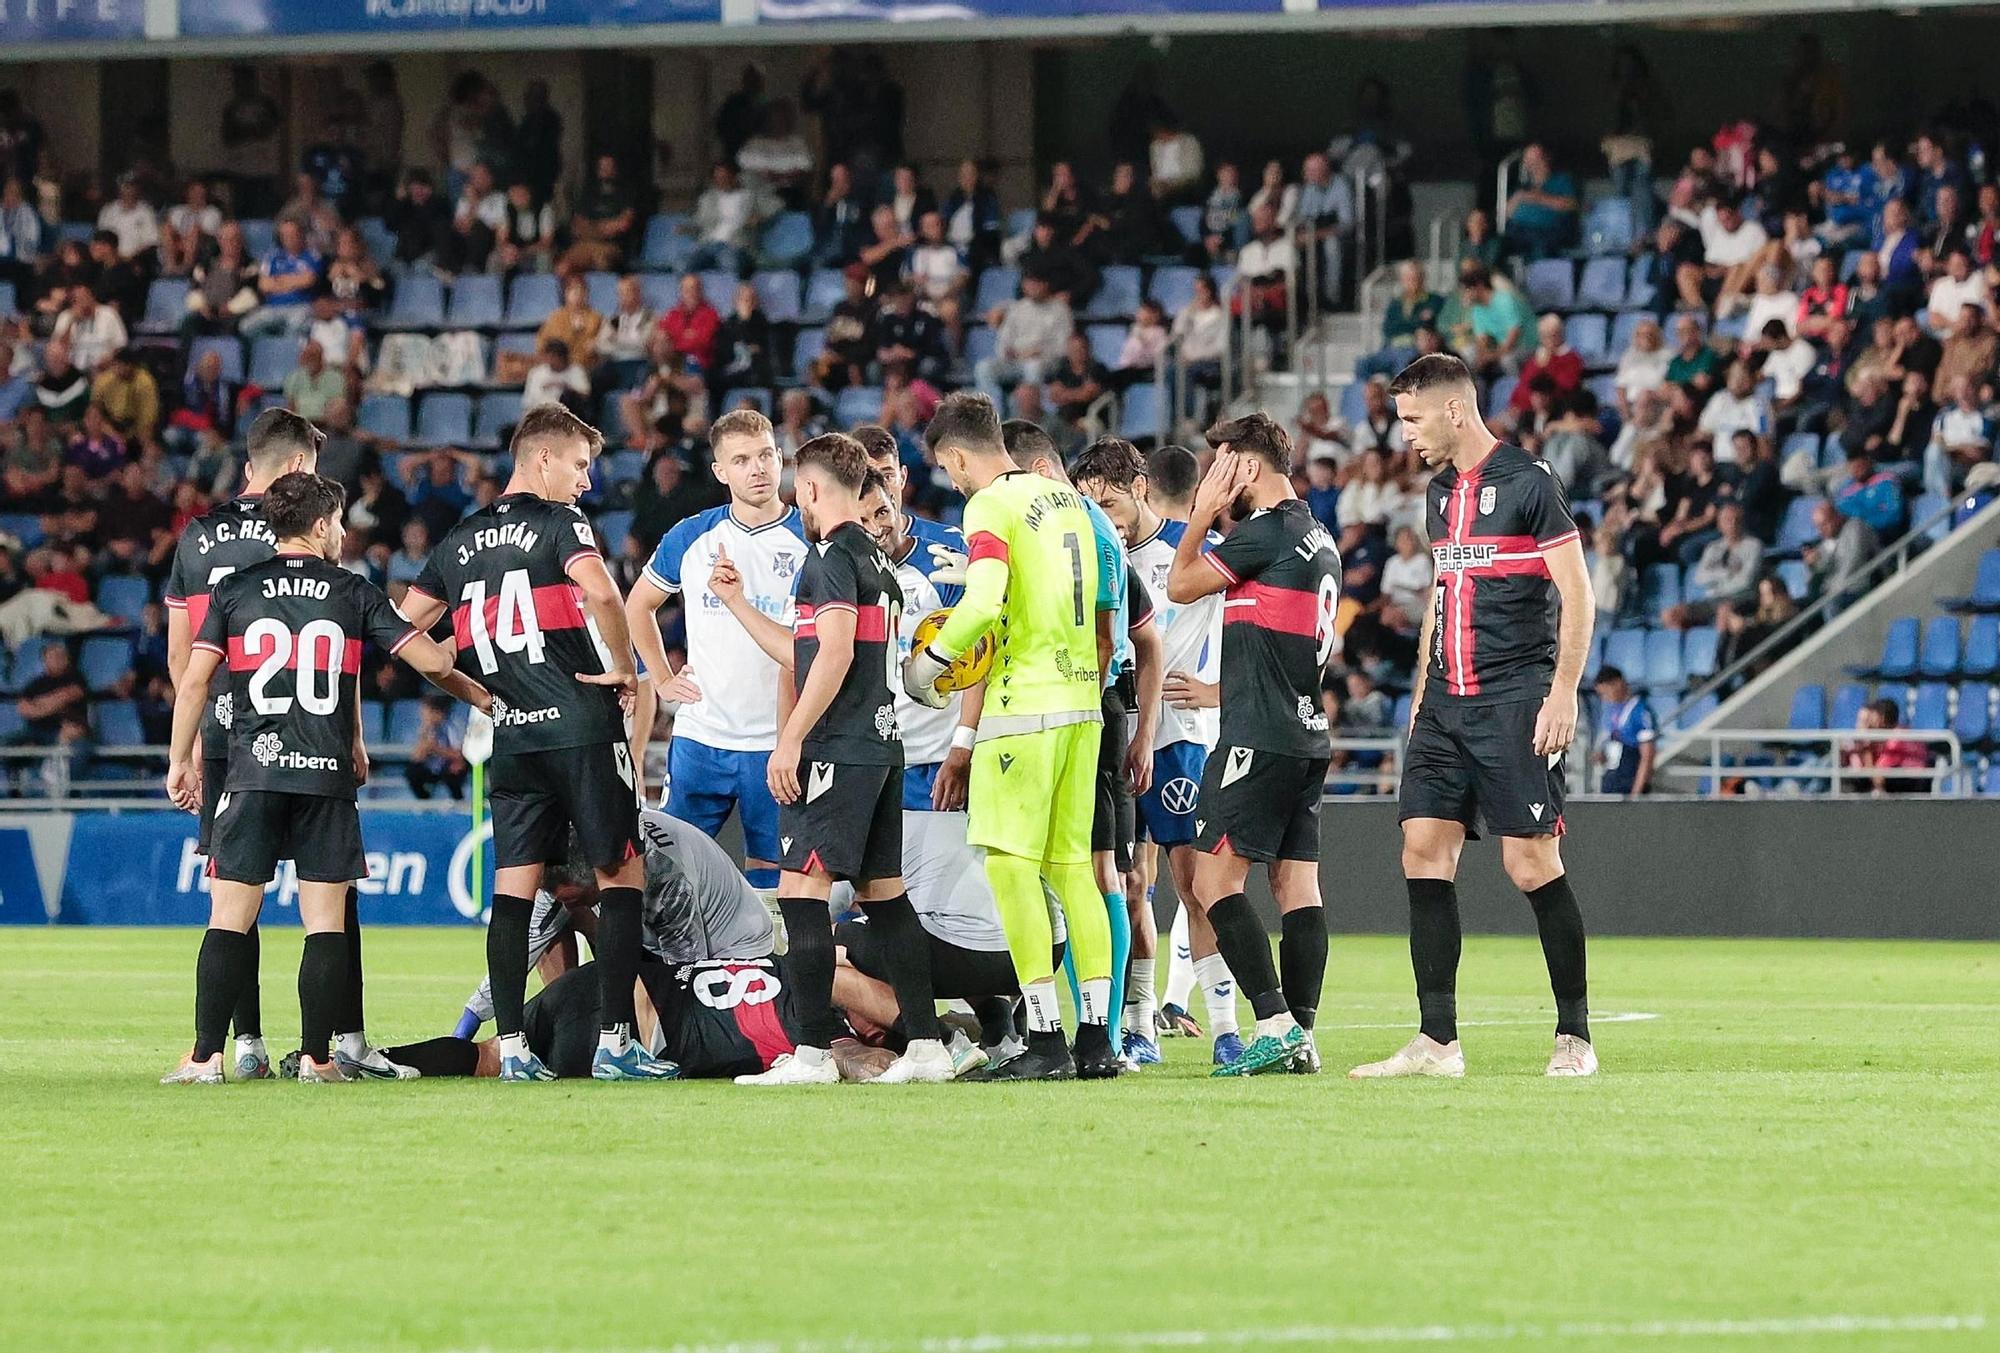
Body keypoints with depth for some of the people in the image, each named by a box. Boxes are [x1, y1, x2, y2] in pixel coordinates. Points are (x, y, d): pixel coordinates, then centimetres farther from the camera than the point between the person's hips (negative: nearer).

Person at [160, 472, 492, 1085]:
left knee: (229, 918, 0)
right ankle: (316, 1056, 0)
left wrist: (182, 760, 11)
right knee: (325, 921, 4)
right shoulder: (353, 594, 6)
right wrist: (480, 695, 24)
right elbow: (431, 660, 5)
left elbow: (193, 678, 2)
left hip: (253, 774, 0)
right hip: (328, 779, 0)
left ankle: (205, 1056, -6)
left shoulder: (235, 590, 7)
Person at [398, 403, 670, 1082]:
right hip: (581, 726, -6)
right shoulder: (558, 522, -6)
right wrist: (623, 668, -10)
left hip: (510, 738, 6)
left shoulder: (460, 541, 14)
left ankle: (511, 1048, 0)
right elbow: (600, 593, -25)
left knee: (513, 888, 5)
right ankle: (615, 1043, -4)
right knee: (621, 874, 2)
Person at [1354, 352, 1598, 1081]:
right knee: (1424, 850, -1)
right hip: (1446, 705, 8)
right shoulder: (1439, 492, 16)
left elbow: (1577, 594, -9)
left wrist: (1563, 692, -16)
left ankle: (1574, 1034, 1)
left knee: (1531, 860, -8)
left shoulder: (1527, 481, -8)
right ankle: (1437, 1042, 1)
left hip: (1515, 703, -8)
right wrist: (1422, 694, 21)